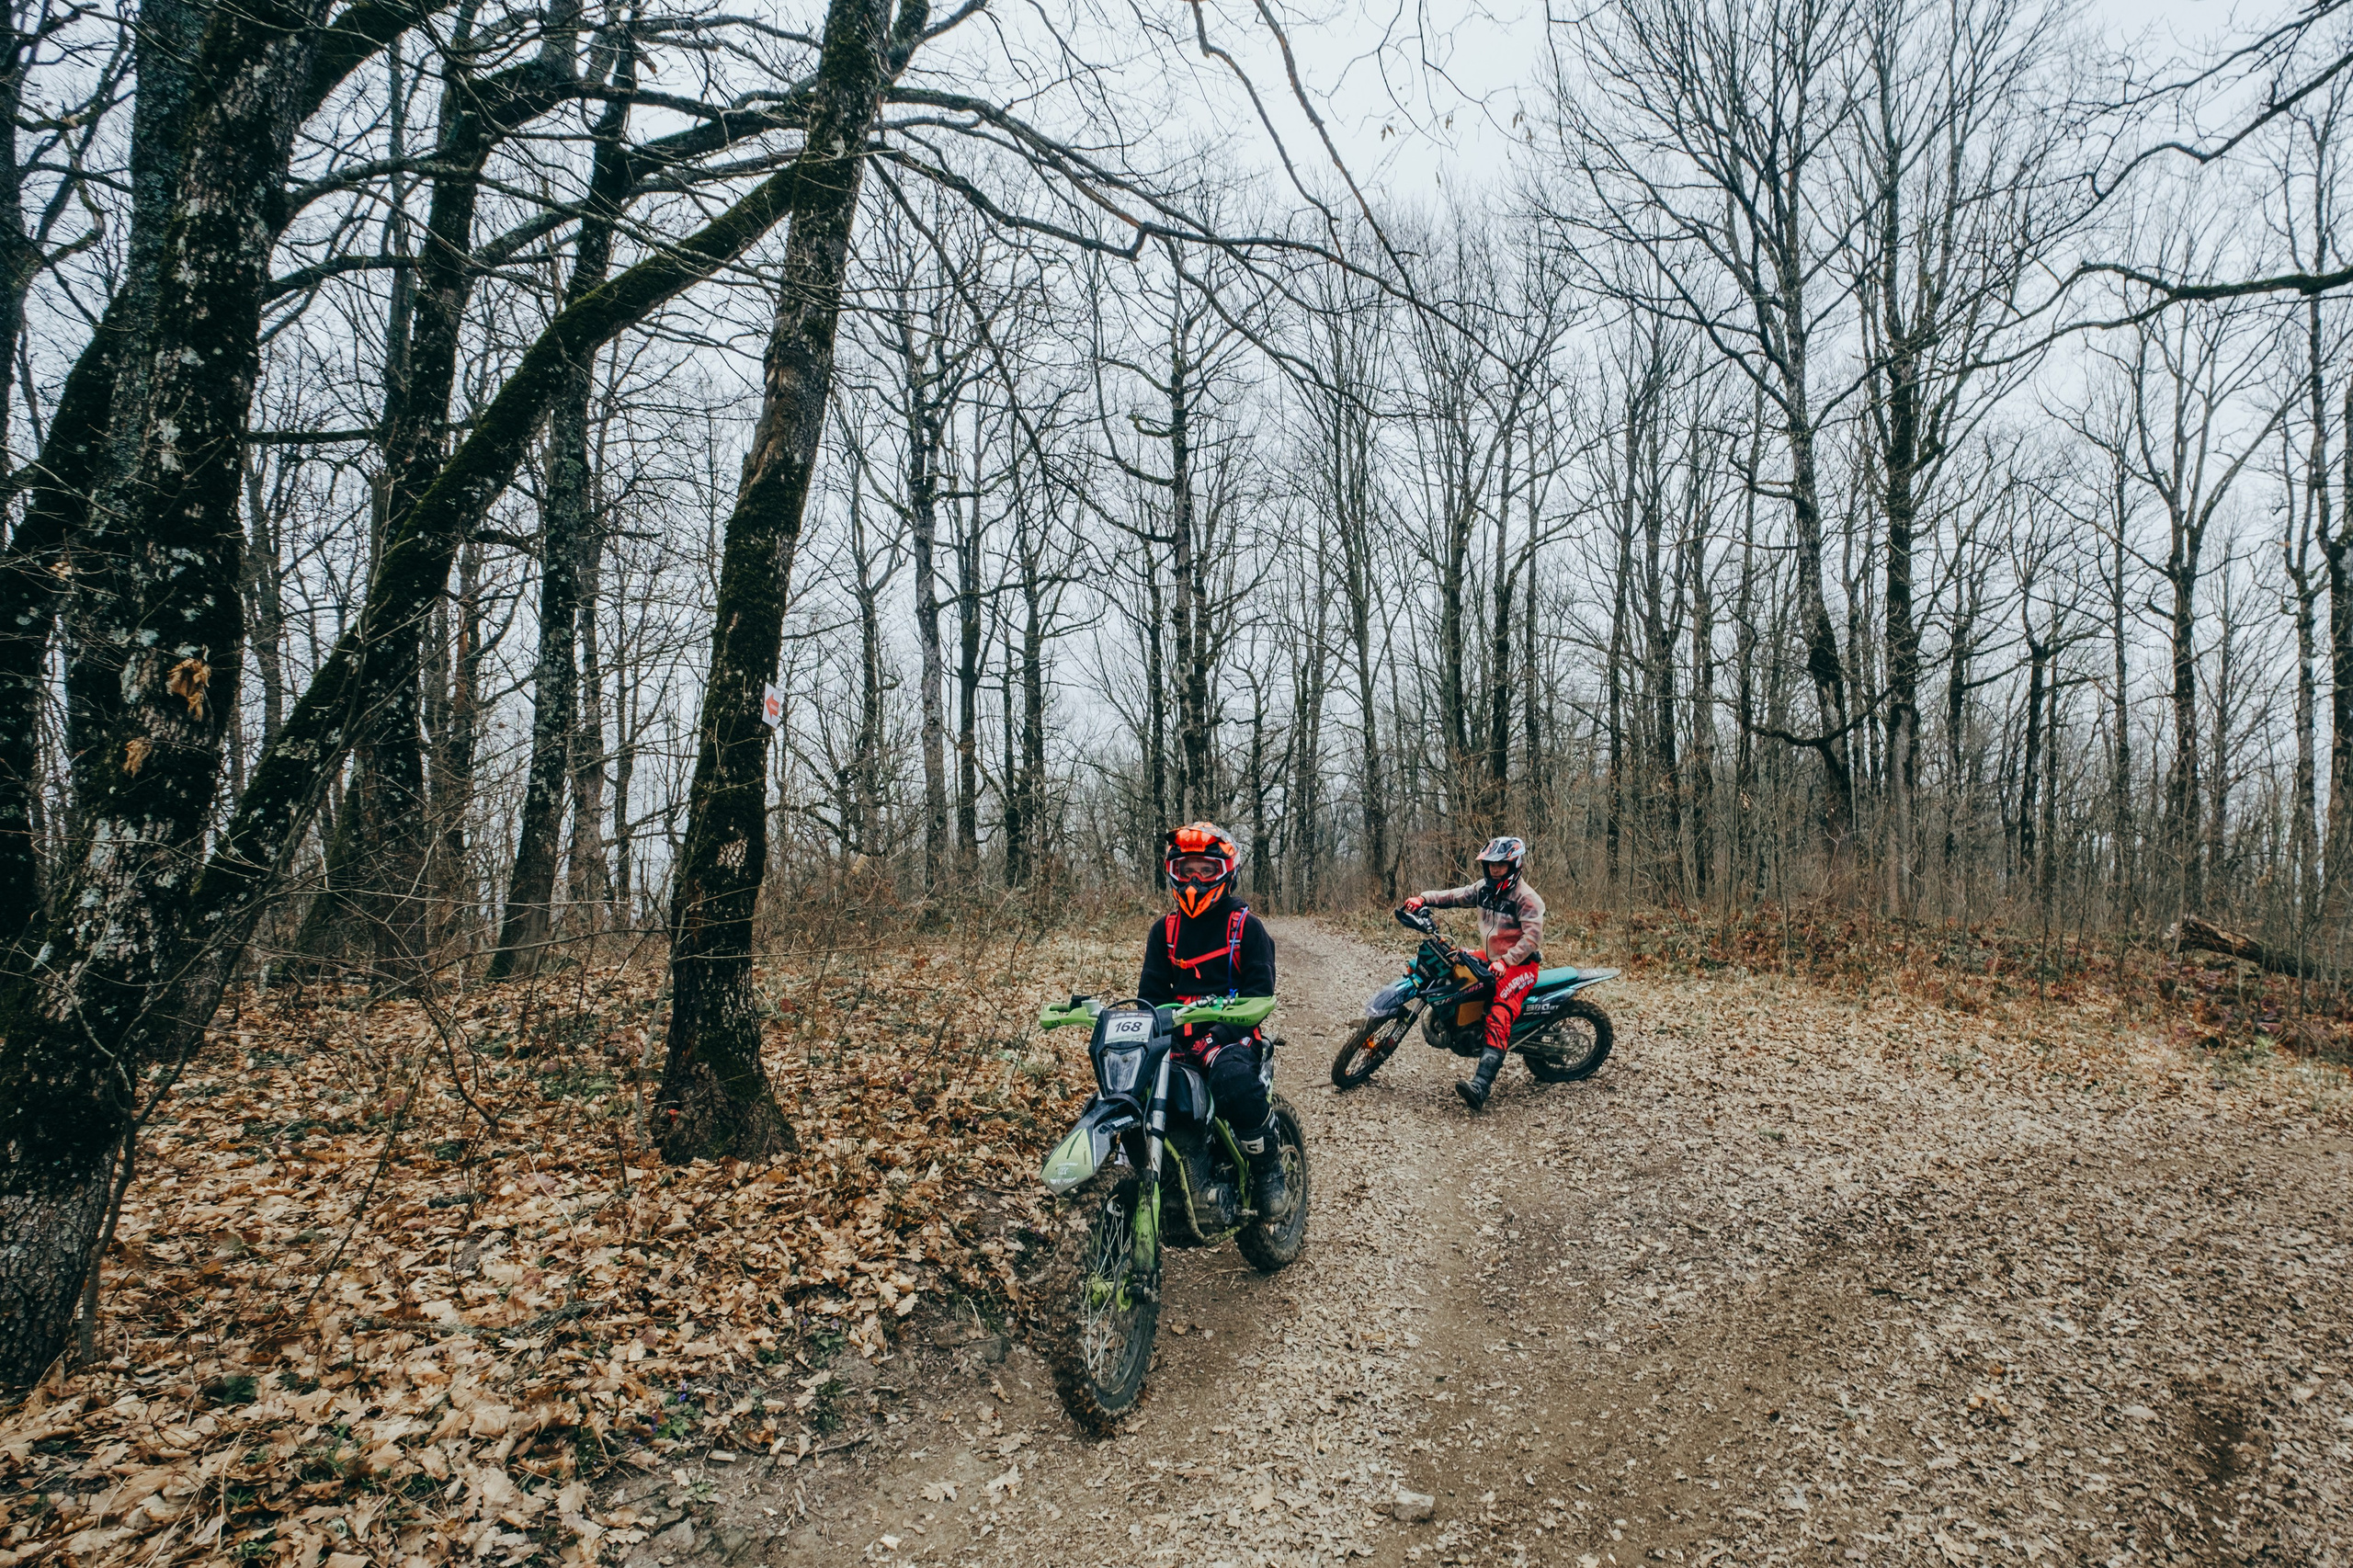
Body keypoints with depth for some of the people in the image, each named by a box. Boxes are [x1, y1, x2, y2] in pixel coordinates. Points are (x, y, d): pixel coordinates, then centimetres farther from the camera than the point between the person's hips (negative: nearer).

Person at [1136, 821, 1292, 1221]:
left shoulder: (1246, 925, 3)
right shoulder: (1164, 929, 16)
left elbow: (1260, 990, -6)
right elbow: (1152, 990, 12)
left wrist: (1221, 1033, -21)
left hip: (1232, 1034, -4)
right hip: (1177, 1036, 5)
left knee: (1233, 1078, -37)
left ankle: (1269, 1171, -16)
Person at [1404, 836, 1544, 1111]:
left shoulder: (1526, 897, -16)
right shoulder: (1484, 888, 8)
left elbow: (1533, 935, -24)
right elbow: (1454, 896, 6)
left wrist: (1506, 961, -34)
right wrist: (1423, 898, -11)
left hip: (1520, 964, -9)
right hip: (1492, 959, 9)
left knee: (1499, 1016, -29)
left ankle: (1480, 1087, -46)